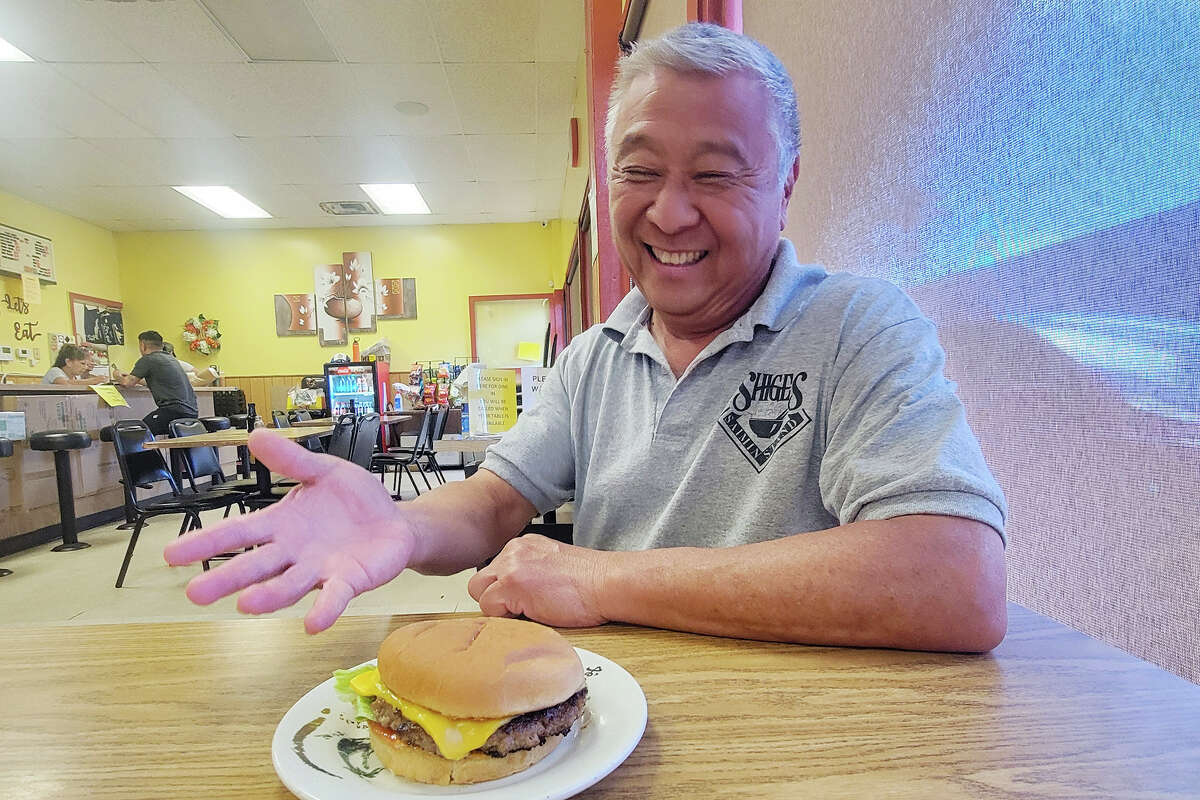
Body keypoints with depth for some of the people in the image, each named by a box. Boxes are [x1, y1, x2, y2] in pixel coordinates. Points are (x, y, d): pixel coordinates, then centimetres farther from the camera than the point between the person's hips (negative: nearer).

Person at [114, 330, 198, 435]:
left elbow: (128, 383, 5)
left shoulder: (147, 360, -2)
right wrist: (132, 376, 50)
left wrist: (118, 376, 27)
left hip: (175, 410, -9)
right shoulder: (171, 358, 24)